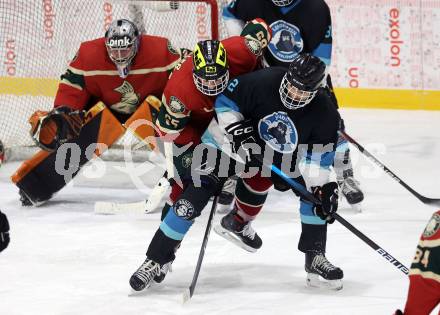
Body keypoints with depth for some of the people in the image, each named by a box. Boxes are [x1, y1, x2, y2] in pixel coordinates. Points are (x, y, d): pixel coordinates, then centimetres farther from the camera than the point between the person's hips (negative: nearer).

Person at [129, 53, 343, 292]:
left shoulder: (324, 114, -21)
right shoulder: (262, 82, -29)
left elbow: (319, 156, -11)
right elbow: (226, 98, -14)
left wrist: (323, 187, -23)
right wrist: (235, 126, -27)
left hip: (283, 157, 3)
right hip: (232, 142, -3)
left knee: (316, 192, -10)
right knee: (196, 192, -16)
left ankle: (315, 257, 6)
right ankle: (156, 259, -10)